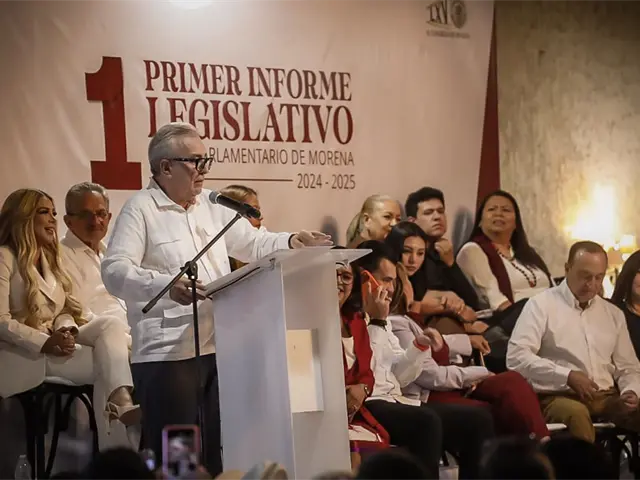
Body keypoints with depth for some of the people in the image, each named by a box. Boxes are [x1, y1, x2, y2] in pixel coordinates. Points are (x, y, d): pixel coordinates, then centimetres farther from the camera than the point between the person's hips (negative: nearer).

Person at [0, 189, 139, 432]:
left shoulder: (48, 258, 20)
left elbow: (62, 311, 14)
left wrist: (67, 330, -11)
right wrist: (45, 343, -26)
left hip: (52, 344, 7)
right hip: (22, 353, -7)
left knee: (110, 323, -21)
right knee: (107, 358, -24)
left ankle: (120, 403, -39)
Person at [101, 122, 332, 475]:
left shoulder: (211, 206, 16)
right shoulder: (140, 209, -6)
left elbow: (253, 244, 23)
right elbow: (114, 271, -16)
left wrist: (292, 243, 4)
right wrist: (167, 286, -30)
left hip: (218, 347, 7)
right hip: (167, 354, -7)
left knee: (217, 451, 10)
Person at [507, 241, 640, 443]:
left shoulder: (613, 314, 19)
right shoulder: (541, 305, 1)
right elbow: (517, 356, -10)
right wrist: (568, 376, -16)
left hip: (607, 398, 5)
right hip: (558, 396, -4)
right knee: (576, 412, -38)